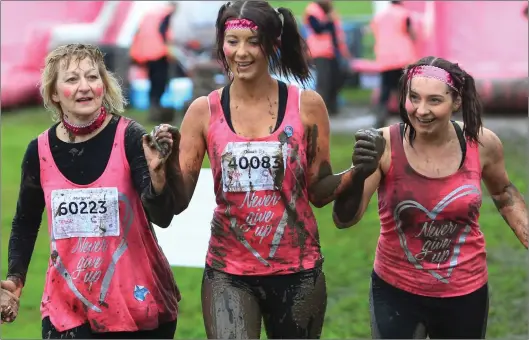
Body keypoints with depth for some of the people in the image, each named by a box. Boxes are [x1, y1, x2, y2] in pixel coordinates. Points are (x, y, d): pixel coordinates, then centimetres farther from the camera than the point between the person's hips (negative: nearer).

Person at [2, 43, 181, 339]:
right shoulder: (39, 151, -2)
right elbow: (26, 223, 14)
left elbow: (162, 217, -15)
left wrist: (157, 172, -32)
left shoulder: (129, 138, -10)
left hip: (137, 301, -2)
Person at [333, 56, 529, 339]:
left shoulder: (482, 144, -10)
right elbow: (344, 220, -21)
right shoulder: (385, 145, -17)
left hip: (466, 293, 2)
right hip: (396, 291, -2)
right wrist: (358, 173, -37)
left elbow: (504, 193, 11)